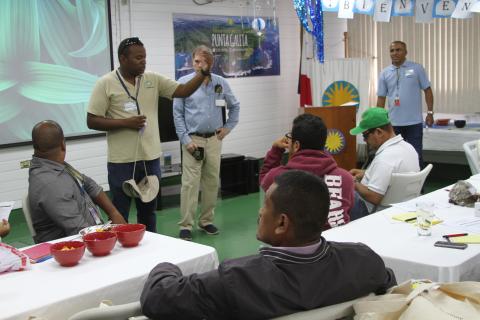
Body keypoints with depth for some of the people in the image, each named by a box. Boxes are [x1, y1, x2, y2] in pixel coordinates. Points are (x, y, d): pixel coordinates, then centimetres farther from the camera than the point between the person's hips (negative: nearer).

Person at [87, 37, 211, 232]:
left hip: (150, 158, 5)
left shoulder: (153, 80, 5)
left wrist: (203, 72, -15)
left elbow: (183, 91, 0)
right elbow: (92, 121, -8)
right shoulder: (106, 83, -7)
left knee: (148, 210, 17)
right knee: (120, 214, 5)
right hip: (122, 161, -4)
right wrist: (125, 122, -18)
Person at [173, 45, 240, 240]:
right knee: (190, 183, -7)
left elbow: (234, 106, 19)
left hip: (214, 139, 4)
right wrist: (185, 139, -10)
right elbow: (177, 114, -4)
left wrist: (228, 127, 10)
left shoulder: (221, 83, 5)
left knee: (212, 182, 8)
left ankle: (206, 221, 20)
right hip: (193, 139, -4)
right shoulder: (184, 83, -4)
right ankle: (186, 226, -2)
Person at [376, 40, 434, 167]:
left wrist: (430, 112, -3)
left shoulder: (417, 68, -1)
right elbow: (381, 98, 8)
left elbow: (427, 90, 3)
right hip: (394, 122, 3)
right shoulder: (385, 73, 6)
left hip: (414, 122, -2)